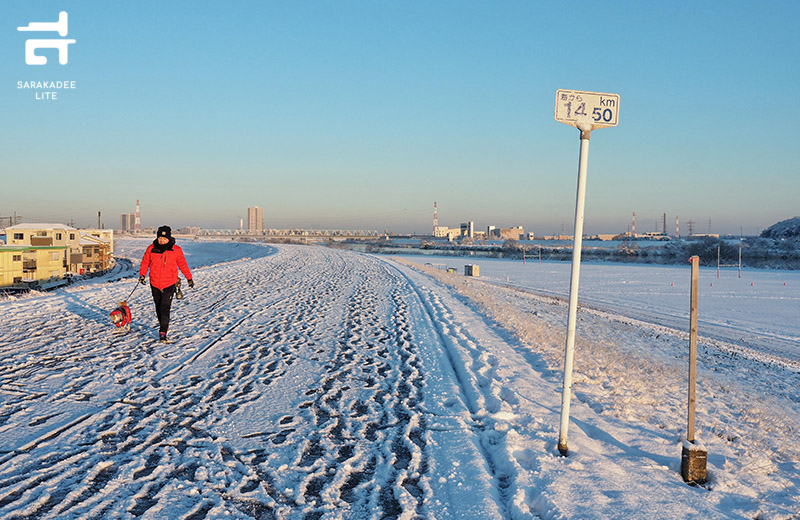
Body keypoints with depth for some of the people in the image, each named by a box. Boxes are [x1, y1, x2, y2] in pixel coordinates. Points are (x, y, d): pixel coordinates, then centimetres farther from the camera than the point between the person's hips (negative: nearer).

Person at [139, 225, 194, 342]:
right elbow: (145, 262, 9)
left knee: (165, 307, -13)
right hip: (155, 283, 3)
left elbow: (183, 264, 8)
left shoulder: (176, 250, -4)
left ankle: (163, 332, -12)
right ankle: (164, 326, 34)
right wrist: (142, 275, -6)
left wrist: (189, 278, 15)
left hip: (169, 284, -3)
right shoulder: (151, 249, 0)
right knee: (158, 307, 14)